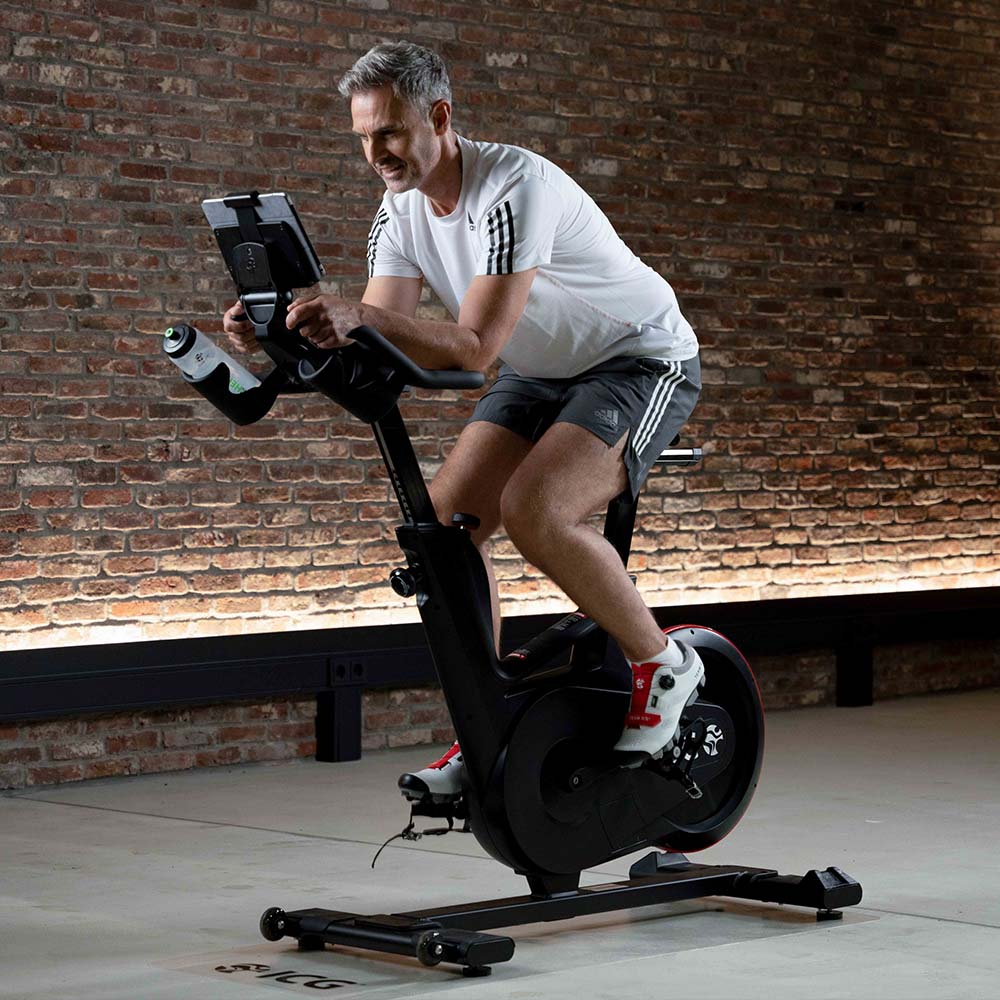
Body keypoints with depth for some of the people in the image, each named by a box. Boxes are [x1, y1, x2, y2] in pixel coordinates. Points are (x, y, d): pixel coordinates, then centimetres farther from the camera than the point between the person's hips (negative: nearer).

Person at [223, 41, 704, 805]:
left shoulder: (513, 190, -30)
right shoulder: (402, 213, -5)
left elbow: (474, 347, -35)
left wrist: (366, 316, -49)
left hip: (644, 361, -8)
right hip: (543, 372, 8)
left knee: (533, 511, -29)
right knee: (445, 527, -7)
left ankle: (663, 665, -8)